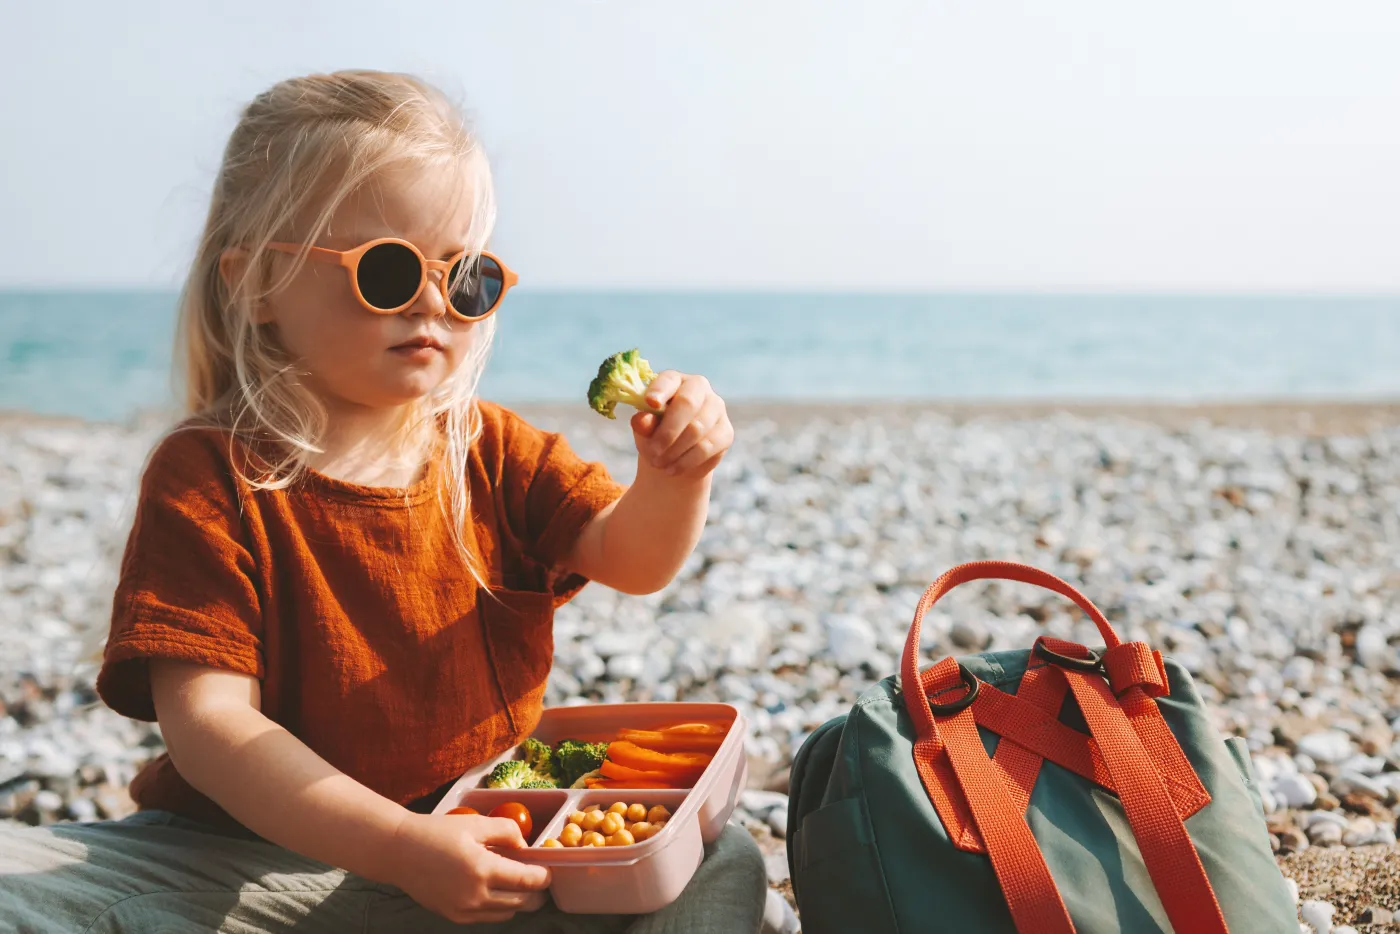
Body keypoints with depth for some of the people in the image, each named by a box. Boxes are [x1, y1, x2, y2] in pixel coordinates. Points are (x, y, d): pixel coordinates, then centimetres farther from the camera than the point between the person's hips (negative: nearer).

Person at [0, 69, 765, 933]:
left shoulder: (491, 451, 6)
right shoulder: (210, 475, -11)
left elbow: (632, 558, 1)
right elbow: (208, 718, -19)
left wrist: (673, 480, -25)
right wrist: (401, 847, -31)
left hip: (484, 853, 2)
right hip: (267, 856, -2)